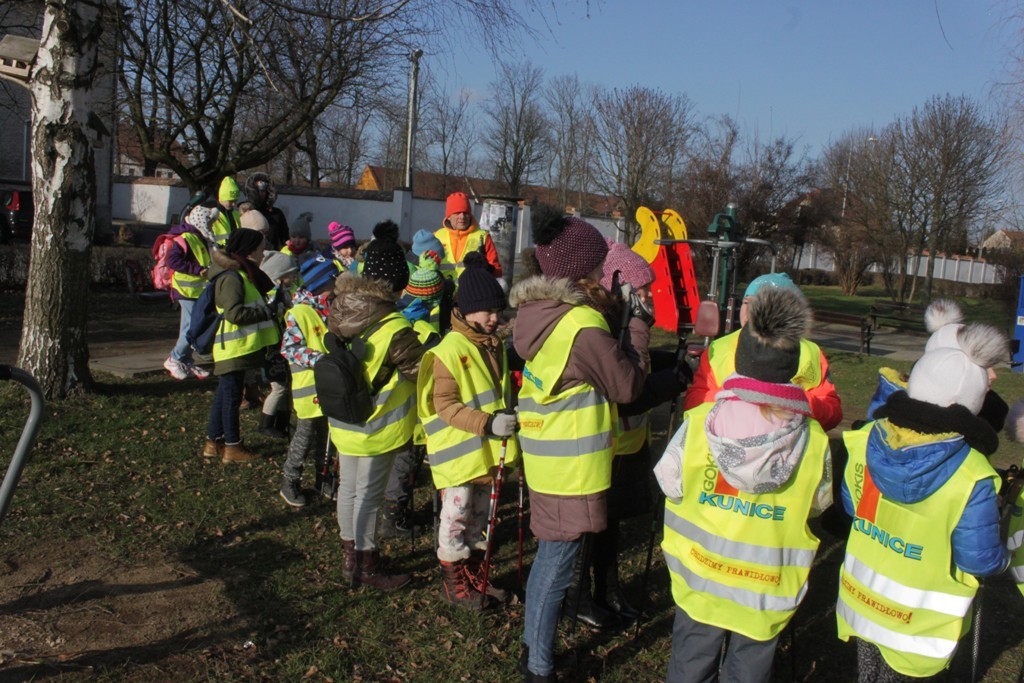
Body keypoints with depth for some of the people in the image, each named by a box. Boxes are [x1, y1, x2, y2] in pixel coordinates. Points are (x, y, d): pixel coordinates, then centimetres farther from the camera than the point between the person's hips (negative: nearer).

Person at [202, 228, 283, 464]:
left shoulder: (243, 275, 15)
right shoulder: (231, 277, -19)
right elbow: (234, 312, -28)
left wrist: (269, 308, 8)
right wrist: (268, 311, -20)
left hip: (237, 347, 10)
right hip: (233, 349, -10)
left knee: (225, 393, 16)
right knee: (231, 394, 0)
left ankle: (214, 441, 26)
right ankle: (232, 446, 10)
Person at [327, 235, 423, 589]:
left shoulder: (340, 311, -7)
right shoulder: (394, 329, -27)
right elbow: (422, 370, -16)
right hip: (377, 427, -7)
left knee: (349, 487, 18)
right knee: (368, 494, 6)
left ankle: (350, 556, 34)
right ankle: (367, 566, 21)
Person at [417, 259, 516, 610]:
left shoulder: (494, 346, 8)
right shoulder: (449, 350, -17)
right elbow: (445, 405, -22)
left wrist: (507, 418, 8)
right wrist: (487, 423, -30)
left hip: (488, 449, 8)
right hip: (459, 452, -8)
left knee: (481, 517, 19)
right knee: (456, 518, 5)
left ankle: (474, 575, 34)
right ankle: (453, 582, 22)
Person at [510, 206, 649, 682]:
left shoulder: (539, 311, 1)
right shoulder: (584, 327, -24)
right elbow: (627, 387, -14)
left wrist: (601, 312, 3)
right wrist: (637, 329, -4)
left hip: (547, 459, 9)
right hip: (573, 468, -9)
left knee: (549, 555, 25)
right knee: (557, 565, 3)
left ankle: (534, 643, 43)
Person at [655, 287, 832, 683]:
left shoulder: (698, 423, -21)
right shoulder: (814, 440, -19)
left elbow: (668, 482, -8)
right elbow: (820, 503, -4)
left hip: (698, 581, 0)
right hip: (768, 592, 0)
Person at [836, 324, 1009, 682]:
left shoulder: (866, 440, -15)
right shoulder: (972, 479, -28)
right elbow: (982, 561, -19)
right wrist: (1000, 557, 3)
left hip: (860, 597, 4)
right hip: (917, 620, -4)